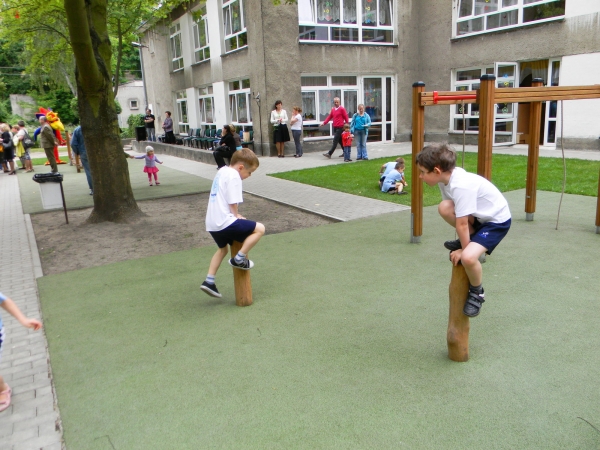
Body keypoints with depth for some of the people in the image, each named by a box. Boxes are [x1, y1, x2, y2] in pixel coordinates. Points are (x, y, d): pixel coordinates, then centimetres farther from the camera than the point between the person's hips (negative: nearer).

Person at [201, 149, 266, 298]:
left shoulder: (222, 171, 17)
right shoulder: (233, 175, -12)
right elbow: (232, 204, -15)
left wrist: (235, 215, 16)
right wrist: (237, 216, 4)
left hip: (212, 223, 10)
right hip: (224, 222, -10)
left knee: (223, 248, 32)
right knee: (259, 228, -4)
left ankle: (209, 281, 29)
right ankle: (238, 259, -1)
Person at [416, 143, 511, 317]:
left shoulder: (461, 186, -33)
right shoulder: (448, 176, -6)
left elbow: (461, 223, -25)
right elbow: (458, 219, 2)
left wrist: (464, 249, -14)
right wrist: (465, 243, 2)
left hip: (497, 220, -8)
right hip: (479, 215, 9)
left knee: (468, 257, -28)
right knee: (444, 208, -16)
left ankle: (476, 292, 3)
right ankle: (471, 242, 7)